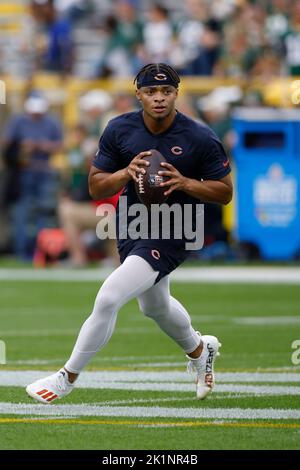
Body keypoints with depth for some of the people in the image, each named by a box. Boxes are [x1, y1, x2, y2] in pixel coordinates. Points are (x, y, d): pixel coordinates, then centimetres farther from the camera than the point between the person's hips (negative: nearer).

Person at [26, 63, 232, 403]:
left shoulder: (200, 139, -17)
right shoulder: (120, 130, -8)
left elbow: (225, 193, -8)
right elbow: (96, 187, -3)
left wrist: (184, 183, -25)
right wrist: (126, 173, -24)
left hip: (170, 237, -6)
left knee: (108, 298, -19)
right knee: (154, 306, 26)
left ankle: (67, 378, -4)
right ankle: (199, 350, 57)